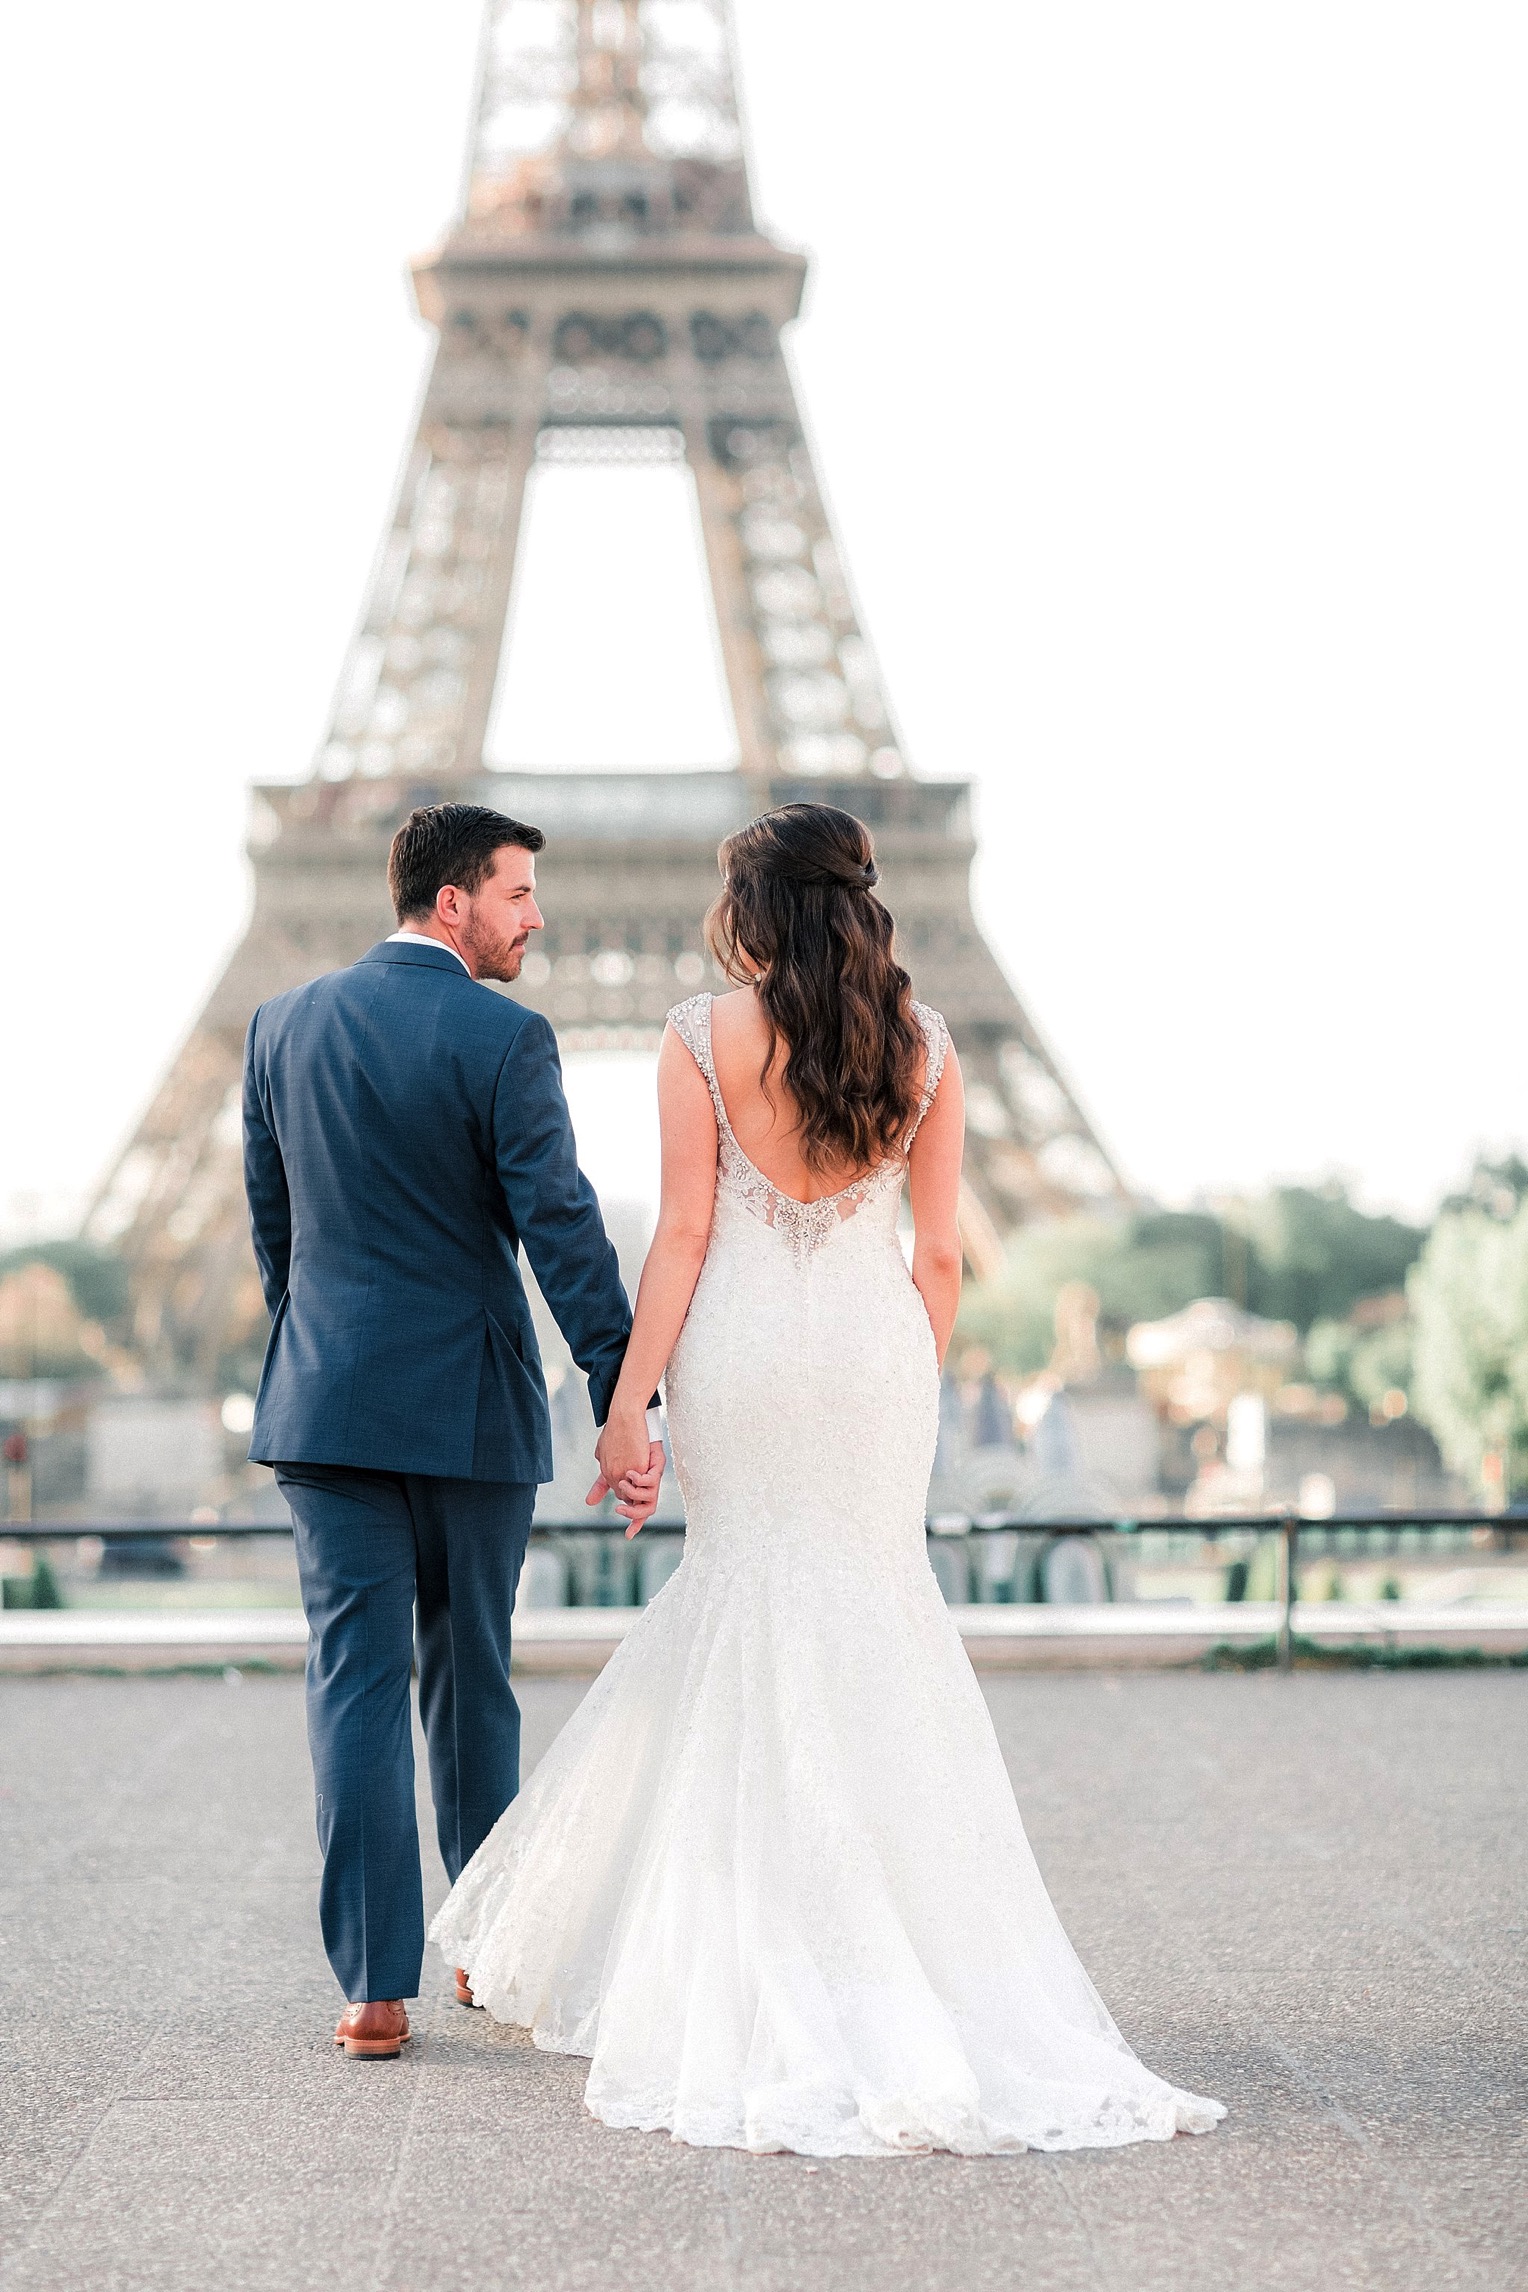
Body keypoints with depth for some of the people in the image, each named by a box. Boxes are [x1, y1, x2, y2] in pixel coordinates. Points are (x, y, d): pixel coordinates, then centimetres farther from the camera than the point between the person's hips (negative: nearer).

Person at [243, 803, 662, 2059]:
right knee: (470, 1678, 14)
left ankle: (376, 1986, -3)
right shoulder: (504, 1039, -10)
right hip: (471, 1407, -2)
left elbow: (271, 1223, 13)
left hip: (329, 1400, 3)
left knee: (355, 1683, 2)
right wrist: (623, 1403, -18)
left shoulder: (284, 1025, 6)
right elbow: (562, 1227, -16)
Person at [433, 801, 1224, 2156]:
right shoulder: (925, 1044, 2)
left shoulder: (704, 1039, -6)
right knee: (867, 1618, 10)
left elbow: (684, 1234, -8)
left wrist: (629, 1399, -3)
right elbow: (941, 1252, 4)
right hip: (879, 1349, 2)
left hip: (741, 1352, -2)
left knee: (750, 1605, 8)